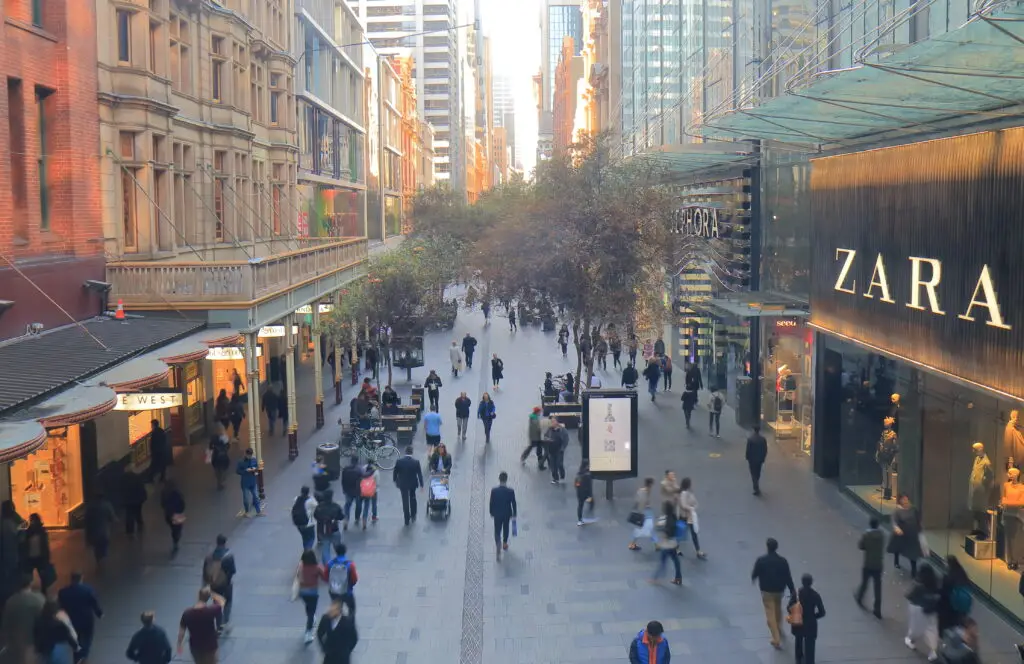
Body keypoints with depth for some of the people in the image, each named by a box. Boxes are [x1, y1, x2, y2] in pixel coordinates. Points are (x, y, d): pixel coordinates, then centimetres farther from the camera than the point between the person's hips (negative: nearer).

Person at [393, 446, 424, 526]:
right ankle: (413, 515, 35)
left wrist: (395, 481, 13)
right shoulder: (416, 462, -17)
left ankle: (407, 520, 14)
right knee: (412, 498, 25)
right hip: (413, 483, 1)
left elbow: (395, 472, -5)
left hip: (402, 484, -1)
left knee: (405, 501, 9)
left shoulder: (399, 461, -17)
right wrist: (421, 485, -1)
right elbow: (420, 474, -11)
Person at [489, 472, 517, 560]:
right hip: (507, 514, 1)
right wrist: (514, 515, 4)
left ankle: (498, 551, 1)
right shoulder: (511, 491, -23)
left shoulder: (494, 490, -23)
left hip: (497, 514, -1)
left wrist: (491, 513, 8)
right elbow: (514, 503, -12)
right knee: (505, 529, 26)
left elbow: (491, 503, -10)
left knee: (497, 531, 11)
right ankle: (504, 545, 46)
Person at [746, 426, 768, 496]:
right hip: (760, 459, 4)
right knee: (758, 474, 21)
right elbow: (765, 450, -1)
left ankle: (756, 489, -3)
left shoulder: (750, 439, -18)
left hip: (752, 459, -4)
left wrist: (747, 459, -1)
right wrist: (763, 458, 12)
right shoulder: (763, 439, -8)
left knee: (754, 474, 3)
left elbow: (748, 450, -14)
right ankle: (756, 487, 37)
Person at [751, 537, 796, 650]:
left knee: (770, 614, 2)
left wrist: (753, 577, 19)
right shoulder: (783, 561, -12)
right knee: (778, 609, 28)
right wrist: (792, 590, 0)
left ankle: (776, 639, -2)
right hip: (779, 589, 3)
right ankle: (779, 630, 44)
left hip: (766, 590, -3)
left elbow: (754, 574, -5)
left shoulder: (761, 560, -17)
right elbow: (788, 577, -9)